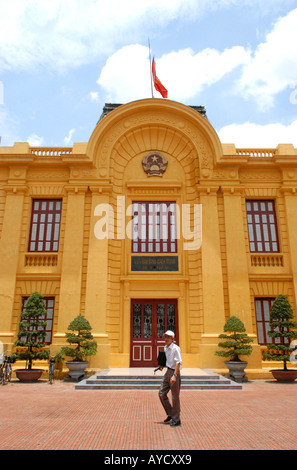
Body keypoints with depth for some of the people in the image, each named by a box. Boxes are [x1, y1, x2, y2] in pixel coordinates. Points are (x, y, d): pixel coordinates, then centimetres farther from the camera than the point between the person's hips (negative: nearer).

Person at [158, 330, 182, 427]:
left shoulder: (175, 348, -15)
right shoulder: (166, 348, 10)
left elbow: (178, 362, -21)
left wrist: (174, 375, -28)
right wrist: (162, 365, 8)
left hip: (174, 372, -9)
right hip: (168, 372, 9)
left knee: (175, 397, 1)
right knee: (162, 393, 9)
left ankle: (176, 419, 14)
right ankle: (170, 414, 25)